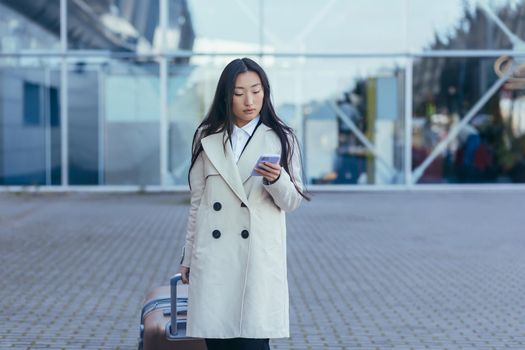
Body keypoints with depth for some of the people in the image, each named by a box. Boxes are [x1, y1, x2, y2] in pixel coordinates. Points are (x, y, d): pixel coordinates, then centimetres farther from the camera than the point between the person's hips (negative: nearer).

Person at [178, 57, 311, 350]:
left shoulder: (281, 138, 6)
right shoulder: (208, 138, 11)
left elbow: (292, 202, 3)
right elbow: (197, 201, 15)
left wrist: (276, 180, -18)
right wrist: (188, 258, 16)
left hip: (259, 257, -2)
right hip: (212, 258, 2)